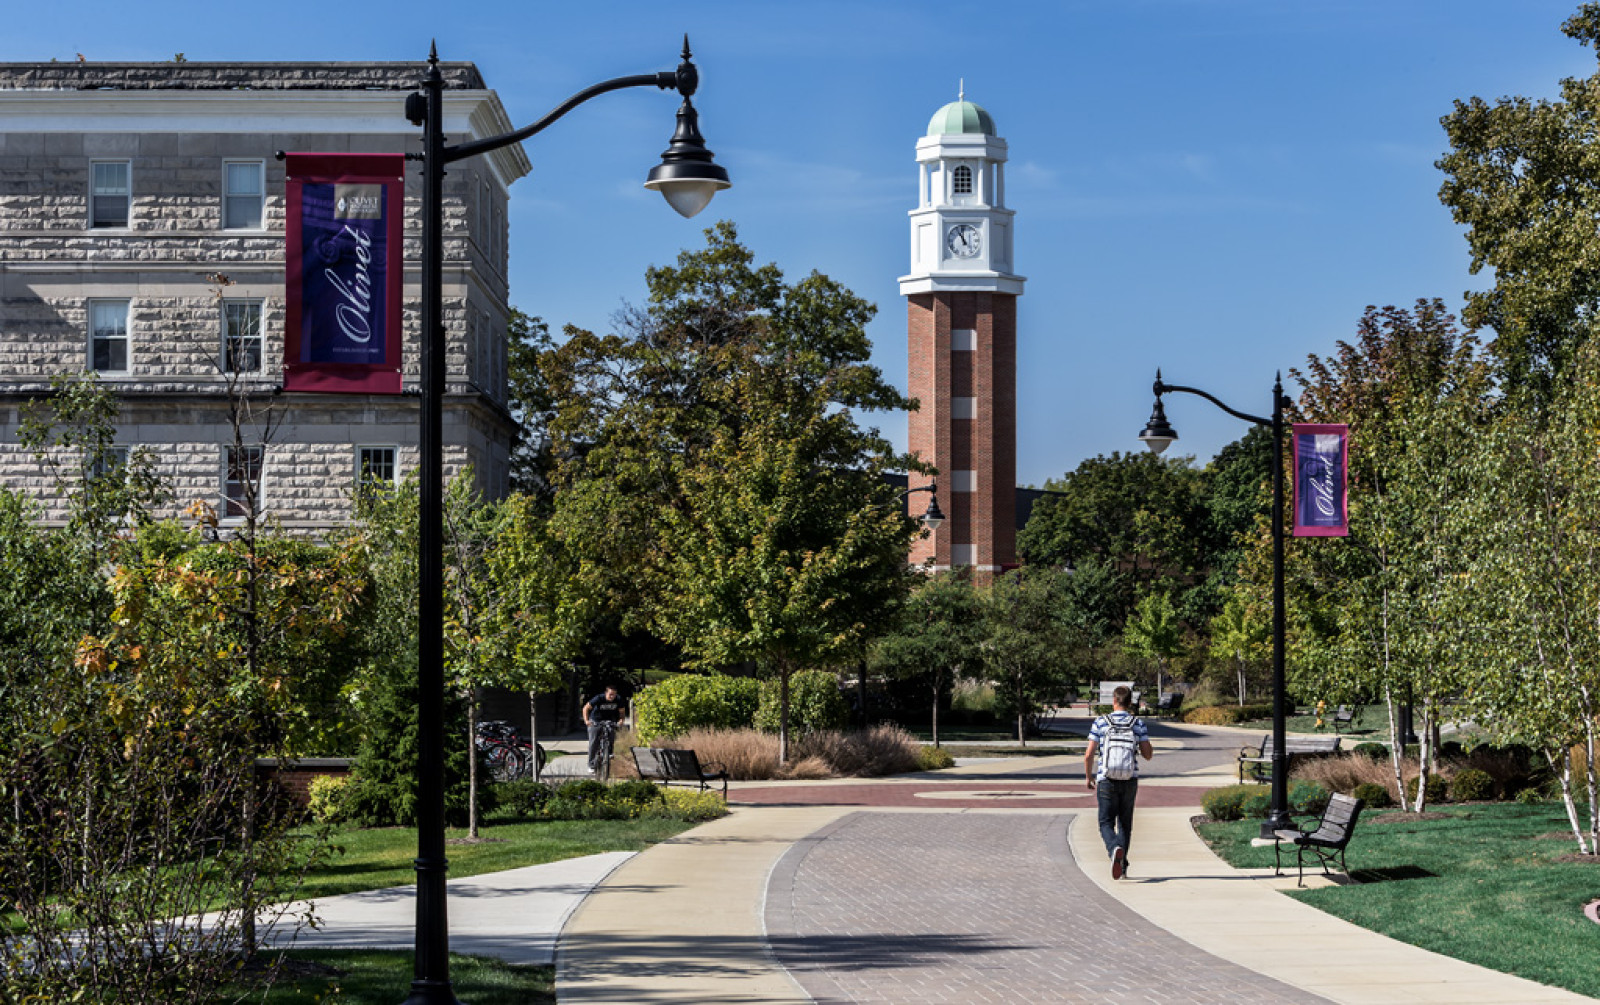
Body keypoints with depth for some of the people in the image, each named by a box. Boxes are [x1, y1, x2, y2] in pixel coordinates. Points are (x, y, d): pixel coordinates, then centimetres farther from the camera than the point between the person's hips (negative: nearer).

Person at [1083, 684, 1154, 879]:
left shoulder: (1101, 723, -4)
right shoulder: (1138, 724, -1)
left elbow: (1089, 755, -5)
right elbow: (1148, 754, -2)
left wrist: (1088, 776, 11)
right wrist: (1151, 749, 22)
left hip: (1106, 781, -2)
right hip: (1130, 781, 2)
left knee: (1106, 823, 2)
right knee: (1125, 823, 16)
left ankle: (1115, 849, -28)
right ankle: (1122, 865, 16)